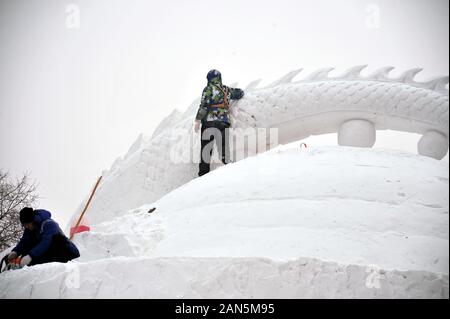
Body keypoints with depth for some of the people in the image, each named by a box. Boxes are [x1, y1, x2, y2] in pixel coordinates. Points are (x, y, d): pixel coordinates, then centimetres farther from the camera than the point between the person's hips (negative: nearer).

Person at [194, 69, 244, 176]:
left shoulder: (208, 89, 2)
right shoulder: (227, 90, 15)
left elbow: (204, 105, -7)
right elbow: (240, 93, 31)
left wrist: (198, 120, -8)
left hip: (209, 121, -4)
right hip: (224, 122, 4)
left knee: (206, 148, -2)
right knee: (223, 148, 6)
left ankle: (203, 173, -5)